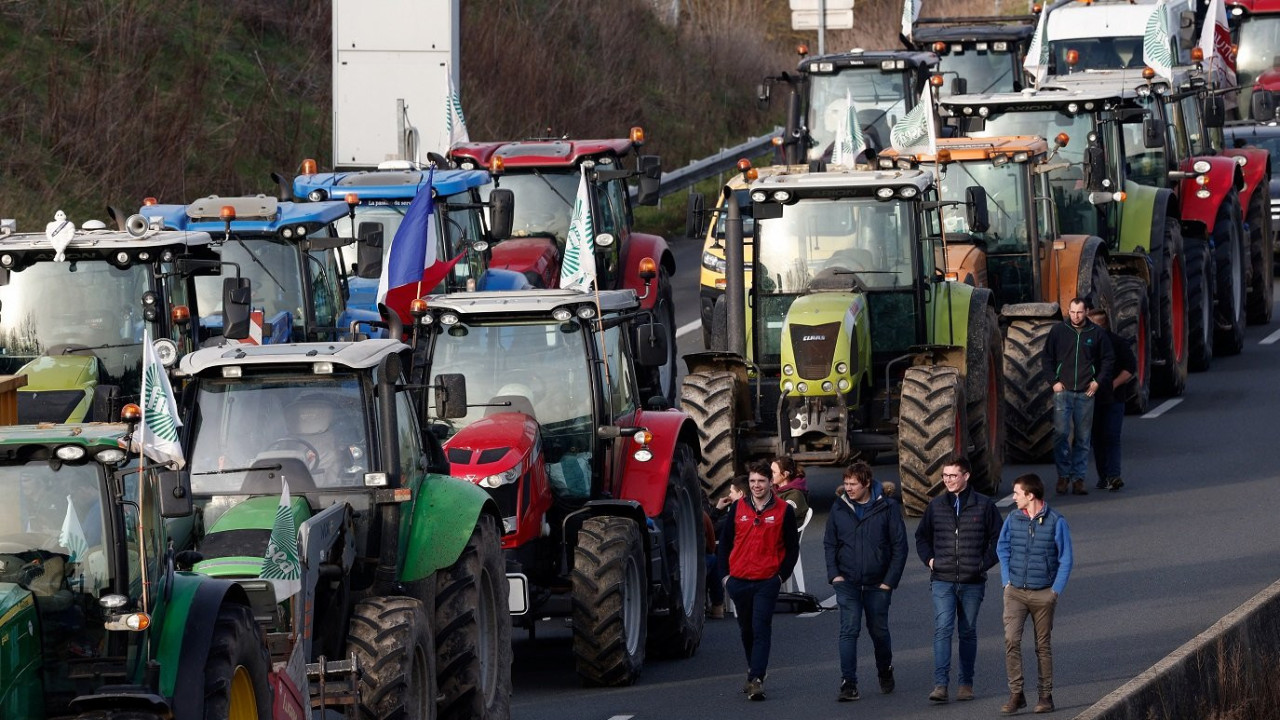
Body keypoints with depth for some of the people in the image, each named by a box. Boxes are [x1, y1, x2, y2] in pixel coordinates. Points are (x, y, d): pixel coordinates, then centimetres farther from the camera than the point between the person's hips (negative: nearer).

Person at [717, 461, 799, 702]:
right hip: (739, 581, 4)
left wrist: (782, 575, -2)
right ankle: (754, 673, 30)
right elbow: (725, 543, 13)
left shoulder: (784, 511, -1)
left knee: (761, 630, -12)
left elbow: (792, 547, 5)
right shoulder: (738, 508, 6)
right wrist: (725, 573, 6)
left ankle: (756, 680, -18)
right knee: (746, 630, 14)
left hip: (767, 582, -4)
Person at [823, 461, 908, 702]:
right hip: (847, 582, 1)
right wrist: (833, 573, -4)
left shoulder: (888, 508, -6)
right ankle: (848, 684, -14)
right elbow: (829, 543, 9)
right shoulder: (839, 508, 2)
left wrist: (890, 580, -9)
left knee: (879, 631, 13)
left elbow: (899, 546, -3)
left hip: (878, 583, -1)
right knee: (848, 630, -12)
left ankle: (885, 672, 38)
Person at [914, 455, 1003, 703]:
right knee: (942, 628, -12)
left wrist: (984, 563, -4)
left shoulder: (983, 505, 0)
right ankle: (940, 684, -18)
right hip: (942, 580, 1)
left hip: (972, 582, -1)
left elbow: (997, 539, 6)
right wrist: (929, 559, 6)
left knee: (968, 632, 9)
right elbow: (922, 537, 21)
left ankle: (966, 683, 18)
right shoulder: (936, 506, 7)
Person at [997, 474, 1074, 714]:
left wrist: (1056, 590, -6)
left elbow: (1065, 559, -2)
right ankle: (1016, 694, -11)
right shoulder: (1013, 520, 2)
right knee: (1011, 640, -13)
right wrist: (1006, 582, 6)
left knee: (1043, 645, 7)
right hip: (1015, 593, 2)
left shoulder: (1056, 522, -7)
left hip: (1043, 593, -2)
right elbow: (1003, 550, 15)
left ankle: (1046, 695, 16)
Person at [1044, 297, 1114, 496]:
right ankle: (1063, 475, 0)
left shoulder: (1096, 333, 5)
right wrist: (1054, 381, 0)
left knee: (1083, 437, 3)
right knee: (1061, 433, -10)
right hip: (1063, 390, -1)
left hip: (1086, 392, 1)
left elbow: (1108, 360, 13)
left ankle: (1078, 478, 8)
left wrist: (1098, 381, 3)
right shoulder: (1058, 331, 5)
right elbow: (1048, 358, 11)